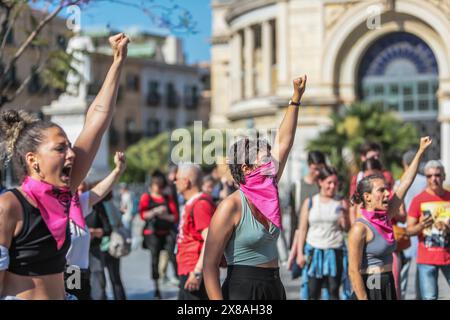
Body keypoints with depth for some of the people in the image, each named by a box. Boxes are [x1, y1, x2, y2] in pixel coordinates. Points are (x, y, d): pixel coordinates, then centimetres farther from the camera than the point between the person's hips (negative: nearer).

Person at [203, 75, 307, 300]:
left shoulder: (267, 194, 6)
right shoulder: (231, 207, -15)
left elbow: (283, 142, 12)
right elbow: (209, 266, -16)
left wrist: (296, 98, 13)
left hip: (273, 289, 8)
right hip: (242, 290, -7)